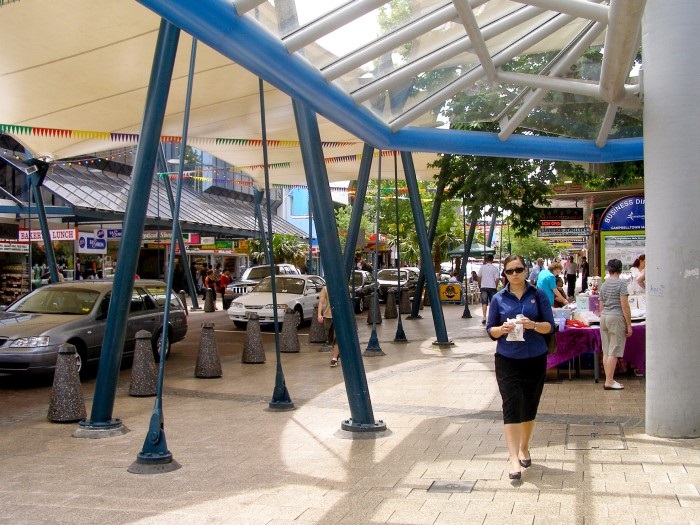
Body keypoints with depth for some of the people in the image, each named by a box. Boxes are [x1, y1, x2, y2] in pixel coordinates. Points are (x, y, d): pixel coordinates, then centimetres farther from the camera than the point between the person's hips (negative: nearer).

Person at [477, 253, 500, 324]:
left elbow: (479, 277, 3)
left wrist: (479, 286, 15)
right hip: (492, 287, 0)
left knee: (484, 303, -3)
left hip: (484, 287, 0)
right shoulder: (495, 268, -2)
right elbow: (497, 279, -4)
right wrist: (496, 286, 9)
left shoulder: (482, 267, 1)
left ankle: (484, 317, -16)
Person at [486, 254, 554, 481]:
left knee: (529, 407, 13)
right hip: (507, 360, -1)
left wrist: (533, 325, -20)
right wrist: (502, 329, -17)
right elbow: (490, 330, 5)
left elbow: (550, 326, 0)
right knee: (511, 407, -10)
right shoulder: (499, 298, 1)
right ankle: (514, 459, -10)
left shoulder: (538, 295, 1)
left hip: (535, 359, 1)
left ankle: (524, 448, 34)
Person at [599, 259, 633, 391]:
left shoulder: (603, 285, 13)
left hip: (604, 317, 7)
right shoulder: (621, 283, -8)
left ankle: (609, 380, 13)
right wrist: (629, 325, -8)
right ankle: (609, 382, -6)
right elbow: (625, 306, -12)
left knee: (606, 351, 9)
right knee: (613, 352, -5)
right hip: (616, 318, -7)